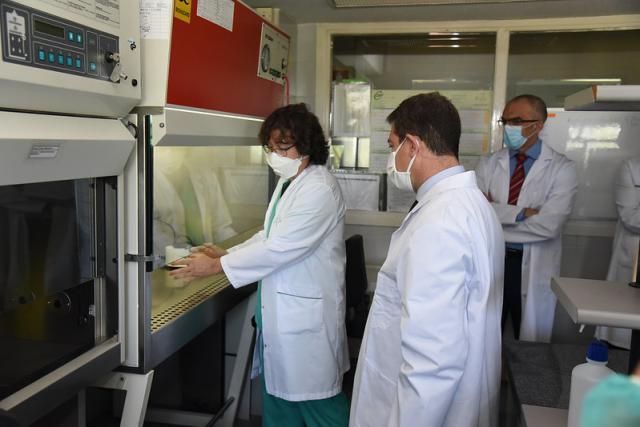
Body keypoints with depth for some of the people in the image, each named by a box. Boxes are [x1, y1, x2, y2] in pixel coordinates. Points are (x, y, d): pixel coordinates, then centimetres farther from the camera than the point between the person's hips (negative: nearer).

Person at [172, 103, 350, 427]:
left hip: (307, 313, -9)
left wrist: (218, 266, -19)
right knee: (277, 388, 20)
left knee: (316, 398, 6)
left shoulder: (320, 189, -20)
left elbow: (282, 247, -25)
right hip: (280, 310, 9)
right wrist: (227, 253, 3)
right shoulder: (288, 183, 11)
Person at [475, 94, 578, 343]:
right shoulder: (488, 165, 3)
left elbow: (548, 225, -18)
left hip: (533, 269, -2)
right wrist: (520, 213, -20)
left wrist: (494, 216, -12)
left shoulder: (561, 169, -5)